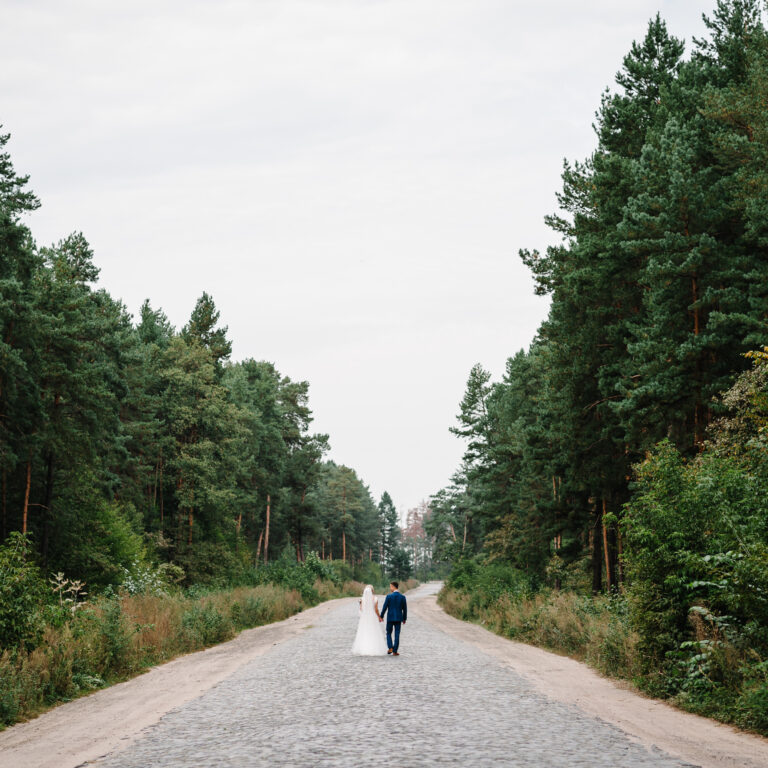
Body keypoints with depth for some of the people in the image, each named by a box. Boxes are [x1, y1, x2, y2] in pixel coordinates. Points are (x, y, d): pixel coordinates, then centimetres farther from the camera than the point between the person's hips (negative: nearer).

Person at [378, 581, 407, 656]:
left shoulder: (389, 596, -9)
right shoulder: (402, 597, -1)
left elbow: (384, 607, -6)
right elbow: (405, 609, 3)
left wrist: (381, 616, 7)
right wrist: (404, 618, 14)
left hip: (390, 618, -2)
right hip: (398, 618, 2)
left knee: (388, 633, 15)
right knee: (397, 635, 5)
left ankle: (390, 648, -1)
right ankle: (395, 651, 4)